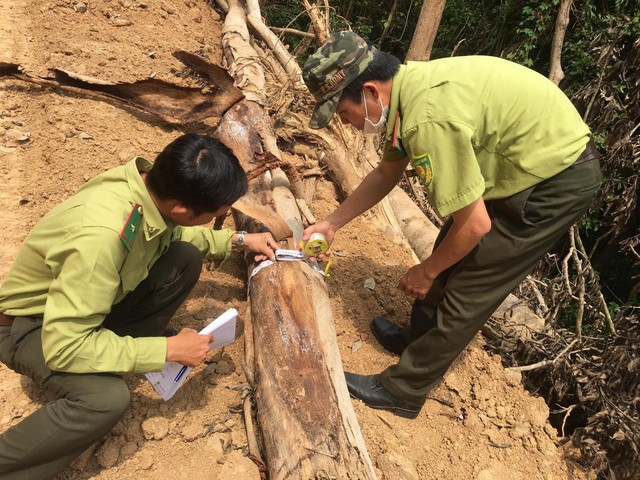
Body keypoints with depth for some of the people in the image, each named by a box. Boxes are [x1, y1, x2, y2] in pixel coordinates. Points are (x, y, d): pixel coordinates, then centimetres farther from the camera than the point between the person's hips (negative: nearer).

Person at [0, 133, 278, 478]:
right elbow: (64, 346, -36)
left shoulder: (151, 181, -18)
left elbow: (172, 235, 6)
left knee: (186, 257, -12)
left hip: (90, 299, 7)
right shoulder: (102, 234, -41)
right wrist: (168, 349, -29)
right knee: (107, 398, -33)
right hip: (32, 325, -7)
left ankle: (116, 347, 1)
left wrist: (237, 240, -3)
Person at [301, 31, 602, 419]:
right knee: (450, 260, 17)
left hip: (559, 180, -9)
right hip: (536, 155, 9)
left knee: (467, 288, -4)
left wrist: (426, 272, -8)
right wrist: (332, 223, 11)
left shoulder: (428, 119, -34)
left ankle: (403, 390, 11)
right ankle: (417, 338, 37)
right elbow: (387, 173, 10)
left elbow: (474, 225, -26)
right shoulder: (405, 86, -4)